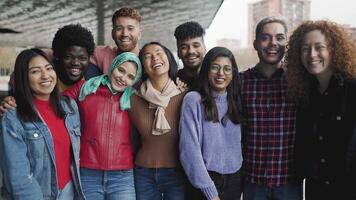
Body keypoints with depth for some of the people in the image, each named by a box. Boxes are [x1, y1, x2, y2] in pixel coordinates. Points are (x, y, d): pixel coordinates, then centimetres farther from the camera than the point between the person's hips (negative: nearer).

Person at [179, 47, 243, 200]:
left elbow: (240, 143, 11)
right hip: (207, 179, -5)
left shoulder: (236, 101, 5)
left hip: (235, 179, 5)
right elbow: (189, 149, -16)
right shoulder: (193, 100, -11)